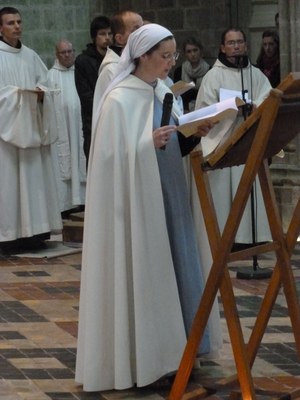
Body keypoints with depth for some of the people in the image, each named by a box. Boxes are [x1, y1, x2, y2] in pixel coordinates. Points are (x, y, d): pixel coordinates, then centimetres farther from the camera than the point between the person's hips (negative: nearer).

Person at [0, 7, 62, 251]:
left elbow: (46, 85, 10)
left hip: (31, 127, 6)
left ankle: (32, 230, 9)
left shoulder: (31, 56, 12)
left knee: (34, 177, 5)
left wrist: (41, 93, -10)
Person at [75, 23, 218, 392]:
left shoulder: (163, 94, 11)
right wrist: (149, 143, -28)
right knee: (138, 275, -4)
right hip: (135, 202, -8)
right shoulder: (119, 99, -13)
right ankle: (134, 358, 5)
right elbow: (115, 155, -16)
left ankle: (163, 350, 18)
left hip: (166, 199, 8)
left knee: (167, 271, 9)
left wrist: (194, 135, -2)